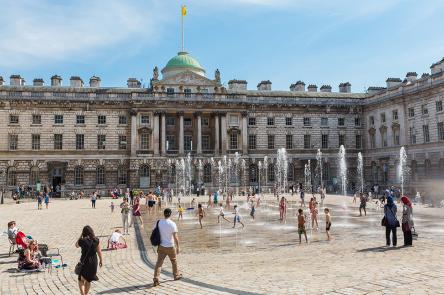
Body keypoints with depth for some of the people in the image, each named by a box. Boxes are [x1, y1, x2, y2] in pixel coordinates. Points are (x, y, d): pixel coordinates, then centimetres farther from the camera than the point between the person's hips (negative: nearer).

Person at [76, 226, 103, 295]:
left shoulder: (82, 241, -13)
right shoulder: (97, 241, -6)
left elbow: (76, 245, 9)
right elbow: (99, 251, 0)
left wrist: (81, 236, 4)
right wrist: (101, 260, 12)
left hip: (84, 261, -3)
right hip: (94, 261, 3)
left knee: (81, 279, 11)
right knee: (88, 280, 19)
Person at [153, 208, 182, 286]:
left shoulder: (159, 222, -3)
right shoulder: (172, 224, -16)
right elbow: (175, 237, -15)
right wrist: (178, 247, -5)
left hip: (161, 246, 3)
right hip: (170, 246, -2)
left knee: (159, 262, 3)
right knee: (174, 261, 19)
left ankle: (156, 279, -7)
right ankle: (176, 275, 35)